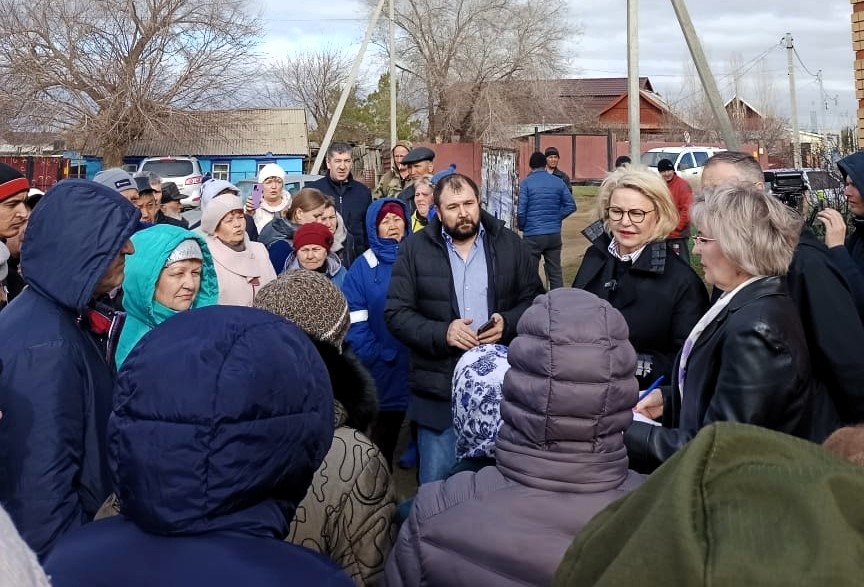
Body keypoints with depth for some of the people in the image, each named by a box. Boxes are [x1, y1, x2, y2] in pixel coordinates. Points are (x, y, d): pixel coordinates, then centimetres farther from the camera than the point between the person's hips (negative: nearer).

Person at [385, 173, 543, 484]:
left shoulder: (510, 244, 3)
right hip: (439, 388, -1)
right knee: (437, 482, 8)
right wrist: (442, 333, -20)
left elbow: (535, 300, 7)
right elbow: (396, 313, -4)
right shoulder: (415, 249, -1)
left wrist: (507, 323, -14)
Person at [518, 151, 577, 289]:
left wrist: (521, 226, 7)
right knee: (556, 273, 9)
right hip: (554, 234, 4)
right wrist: (556, 218, 14)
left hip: (532, 235, -3)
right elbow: (571, 206, 4)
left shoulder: (526, 183, -7)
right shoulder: (558, 182, 4)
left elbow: (521, 210, -10)